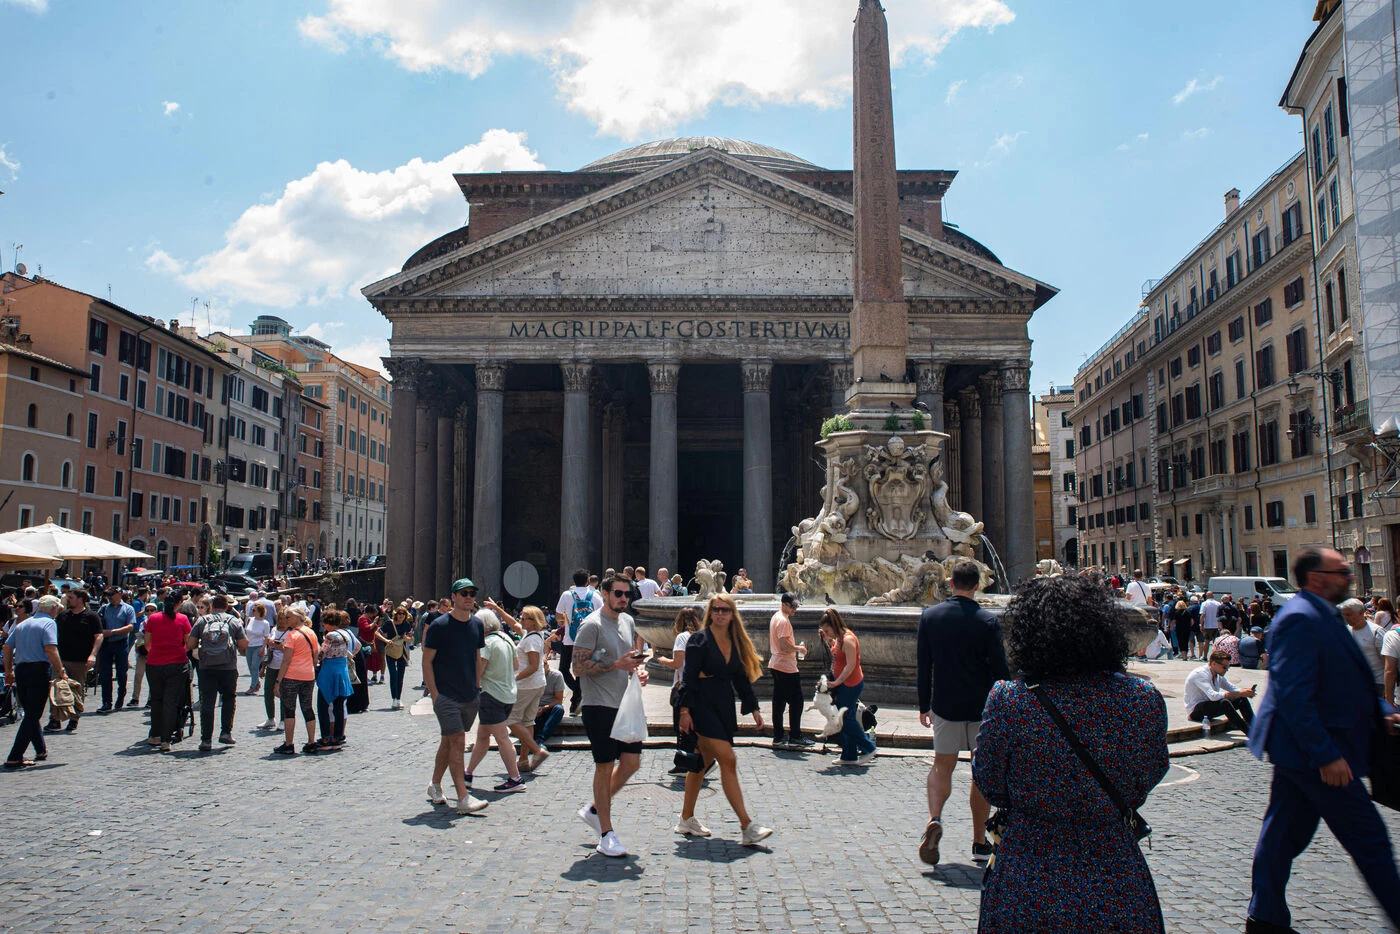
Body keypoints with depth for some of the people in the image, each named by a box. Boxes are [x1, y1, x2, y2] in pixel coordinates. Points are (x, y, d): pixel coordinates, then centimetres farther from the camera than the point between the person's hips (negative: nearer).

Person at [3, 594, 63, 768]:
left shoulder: (22, 624, 17)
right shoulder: (49, 623, -6)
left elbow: (7, 647, 16)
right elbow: (50, 649, -18)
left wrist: (8, 671, 22)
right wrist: (60, 670, -14)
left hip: (20, 670, 8)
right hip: (39, 670, -8)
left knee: (31, 713, 18)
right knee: (33, 716, -3)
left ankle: (41, 750, 28)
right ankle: (14, 758, -7)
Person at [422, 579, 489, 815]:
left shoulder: (477, 624, 7)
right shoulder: (439, 625, -10)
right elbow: (427, 661, -7)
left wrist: (477, 688, 11)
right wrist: (434, 694, -12)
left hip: (470, 696, 5)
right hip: (446, 695, -5)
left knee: (448, 740, 16)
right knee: (457, 741, -10)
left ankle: (435, 785, 32)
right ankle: (463, 798, -9)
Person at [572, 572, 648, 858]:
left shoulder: (628, 621, 12)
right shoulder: (592, 624, -12)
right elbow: (578, 667, -16)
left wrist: (639, 669, 3)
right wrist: (616, 665, -22)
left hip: (624, 705, 8)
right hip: (599, 705, -7)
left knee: (632, 761, 7)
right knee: (605, 767, -1)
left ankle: (594, 810, 27)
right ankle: (606, 834, 10)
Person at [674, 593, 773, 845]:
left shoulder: (736, 643, 12)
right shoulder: (699, 639, -7)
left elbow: (742, 678, 17)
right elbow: (689, 677, -10)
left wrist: (753, 708, 13)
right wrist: (685, 710, -15)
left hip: (724, 707, 7)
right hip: (703, 706, -7)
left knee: (702, 762, 13)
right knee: (728, 760, -13)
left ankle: (687, 820, 24)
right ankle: (746, 826, -13)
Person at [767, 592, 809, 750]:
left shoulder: (775, 617, 15)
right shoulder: (783, 621, -16)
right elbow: (784, 646, -23)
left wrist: (795, 649, 15)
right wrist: (799, 648, -9)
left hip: (776, 665, 10)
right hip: (786, 667, -10)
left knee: (779, 702, 10)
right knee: (796, 702, -3)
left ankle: (778, 738, 13)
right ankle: (795, 737, 0)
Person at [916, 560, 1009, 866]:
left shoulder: (929, 616, -3)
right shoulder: (988, 621, -10)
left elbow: (923, 666, 2)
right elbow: (1000, 670, -8)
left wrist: (924, 705, 11)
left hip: (944, 704, 2)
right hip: (982, 706, -1)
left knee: (942, 766, 14)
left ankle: (934, 819, -11)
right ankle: (980, 843, 17)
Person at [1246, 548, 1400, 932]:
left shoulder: (1320, 615, 14)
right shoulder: (1301, 618, -20)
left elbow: (1346, 680, 23)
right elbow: (1293, 695, -25)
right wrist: (1326, 755, -25)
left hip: (1301, 751, 10)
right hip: (1312, 748, -10)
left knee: (1285, 833, 15)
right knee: (1369, 841, 2)